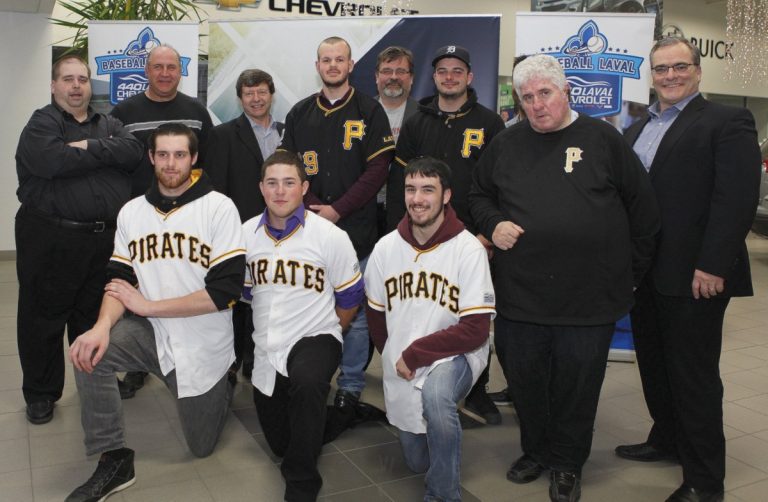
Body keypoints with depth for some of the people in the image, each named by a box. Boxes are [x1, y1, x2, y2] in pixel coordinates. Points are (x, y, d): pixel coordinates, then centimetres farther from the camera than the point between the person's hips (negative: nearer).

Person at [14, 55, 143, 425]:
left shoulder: (109, 125, 14)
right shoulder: (41, 123, -1)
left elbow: (133, 152, -6)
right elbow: (53, 161, -22)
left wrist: (88, 146, -15)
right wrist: (107, 152, -11)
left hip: (105, 239, 4)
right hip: (51, 238, -4)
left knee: (95, 316, 16)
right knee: (44, 317, 6)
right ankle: (40, 393, 21)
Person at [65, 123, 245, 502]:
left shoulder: (219, 208, -13)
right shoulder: (131, 211, 2)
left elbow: (225, 290, -20)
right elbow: (119, 280, -1)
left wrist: (148, 305, -18)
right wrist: (103, 326, -23)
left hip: (202, 344, -3)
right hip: (150, 331, 3)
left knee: (201, 446, 8)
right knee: (89, 350, -26)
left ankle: (223, 386, 39)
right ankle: (113, 460, -11)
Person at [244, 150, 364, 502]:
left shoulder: (331, 236, -13)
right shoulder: (246, 233, -3)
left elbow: (349, 298, -2)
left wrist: (325, 339, 6)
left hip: (314, 338, -4)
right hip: (266, 348, 5)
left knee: (306, 383, -40)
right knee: (279, 442, 13)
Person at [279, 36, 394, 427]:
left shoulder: (369, 112, 4)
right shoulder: (300, 113, 13)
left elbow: (377, 169, -4)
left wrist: (337, 210, -10)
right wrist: (314, 207, -7)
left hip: (355, 230, -2)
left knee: (355, 314, 2)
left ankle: (350, 391, 13)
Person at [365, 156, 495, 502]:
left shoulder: (469, 250, -16)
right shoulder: (386, 247, -4)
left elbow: (475, 330, -19)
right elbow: (376, 315, 9)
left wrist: (415, 353, -19)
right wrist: (395, 358, 6)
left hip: (455, 355, -4)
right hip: (401, 367, 4)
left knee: (436, 395, -37)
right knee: (416, 461, 12)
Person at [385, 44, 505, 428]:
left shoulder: (489, 124, 4)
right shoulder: (417, 124, 10)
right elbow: (397, 181, 7)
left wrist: (488, 232, -7)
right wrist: (398, 232, 0)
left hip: (472, 240, -2)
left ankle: (476, 397, 17)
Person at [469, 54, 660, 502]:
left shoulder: (603, 139, 0)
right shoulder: (507, 144, 8)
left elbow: (642, 205, 4)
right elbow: (480, 194, 21)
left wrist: (634, 267, 5)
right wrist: (493, 225, 1)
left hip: (590, 297, -2)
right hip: (520, 295, 3)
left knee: (577, 385, 9)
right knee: (525, 380, 13)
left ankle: (567, 464, 29)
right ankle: (536, 451, 36)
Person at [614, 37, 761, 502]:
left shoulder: (727, 121, -8)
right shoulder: (638, 129, 16)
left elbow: (737, 198, -16)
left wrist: (712, 266, -22)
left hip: (694, 275, -7)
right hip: (646, 272, 7)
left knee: (694, 374, 1)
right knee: (654, 363, 18)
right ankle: (667, 439, 38)